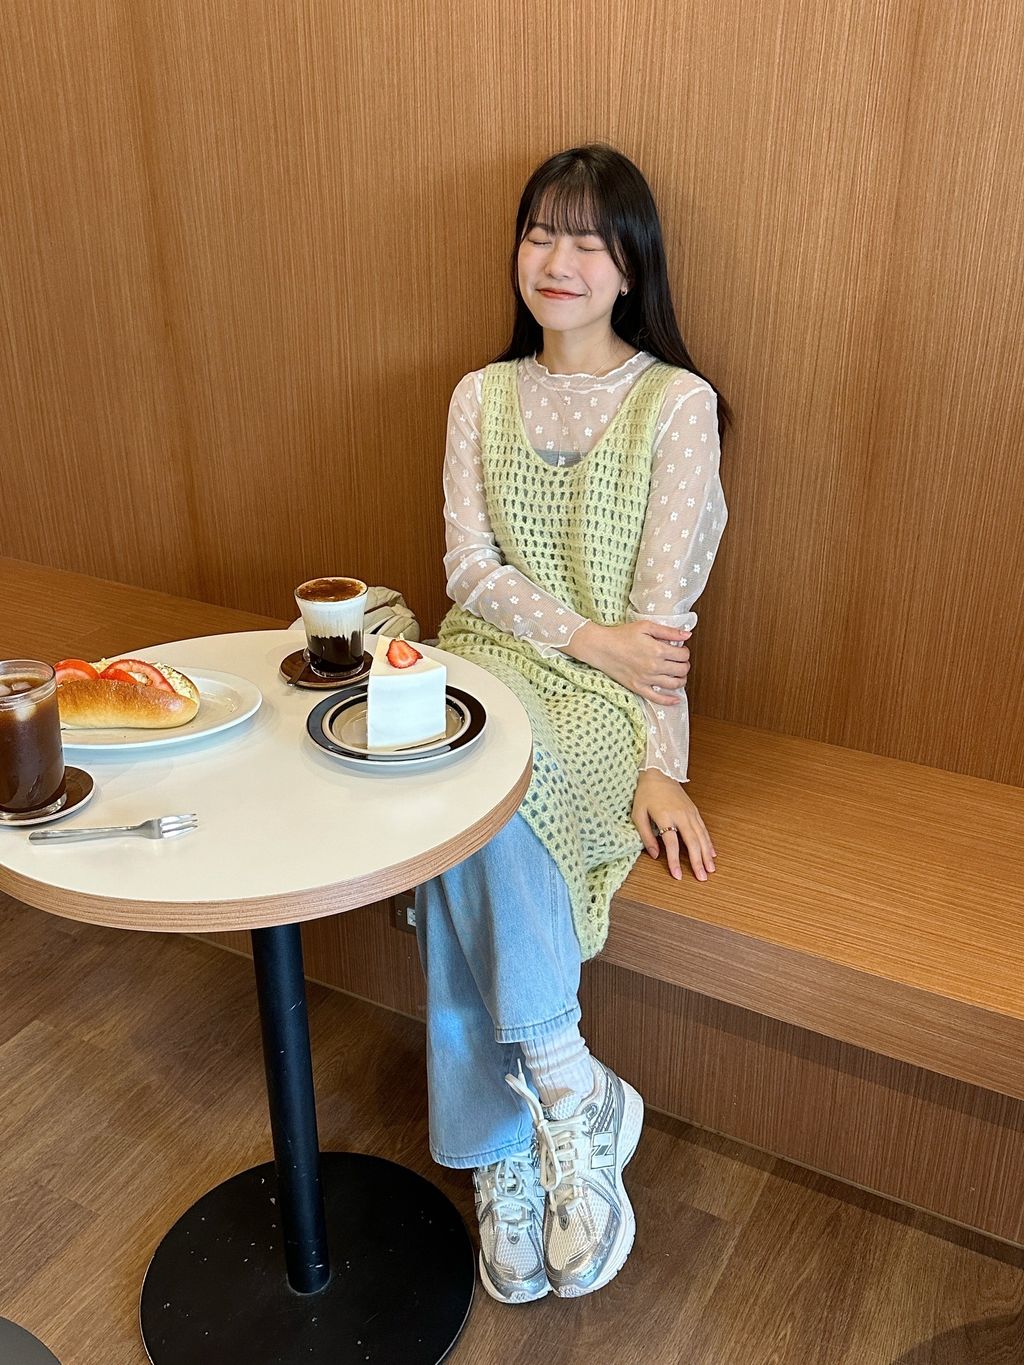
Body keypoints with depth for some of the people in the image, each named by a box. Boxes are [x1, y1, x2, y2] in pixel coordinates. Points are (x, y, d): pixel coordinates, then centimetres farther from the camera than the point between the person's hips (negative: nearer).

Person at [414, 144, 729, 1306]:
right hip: (492, 656, 3)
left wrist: (660, 768, -16)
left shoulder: (677, 403, -1)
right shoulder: (480, 398, 11)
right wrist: (582, 633, -14)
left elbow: (664, 605, -8)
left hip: (607, 690, -3)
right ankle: (569, 1089, -17)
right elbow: (471, 568, 2)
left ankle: (506, 1151, -16)